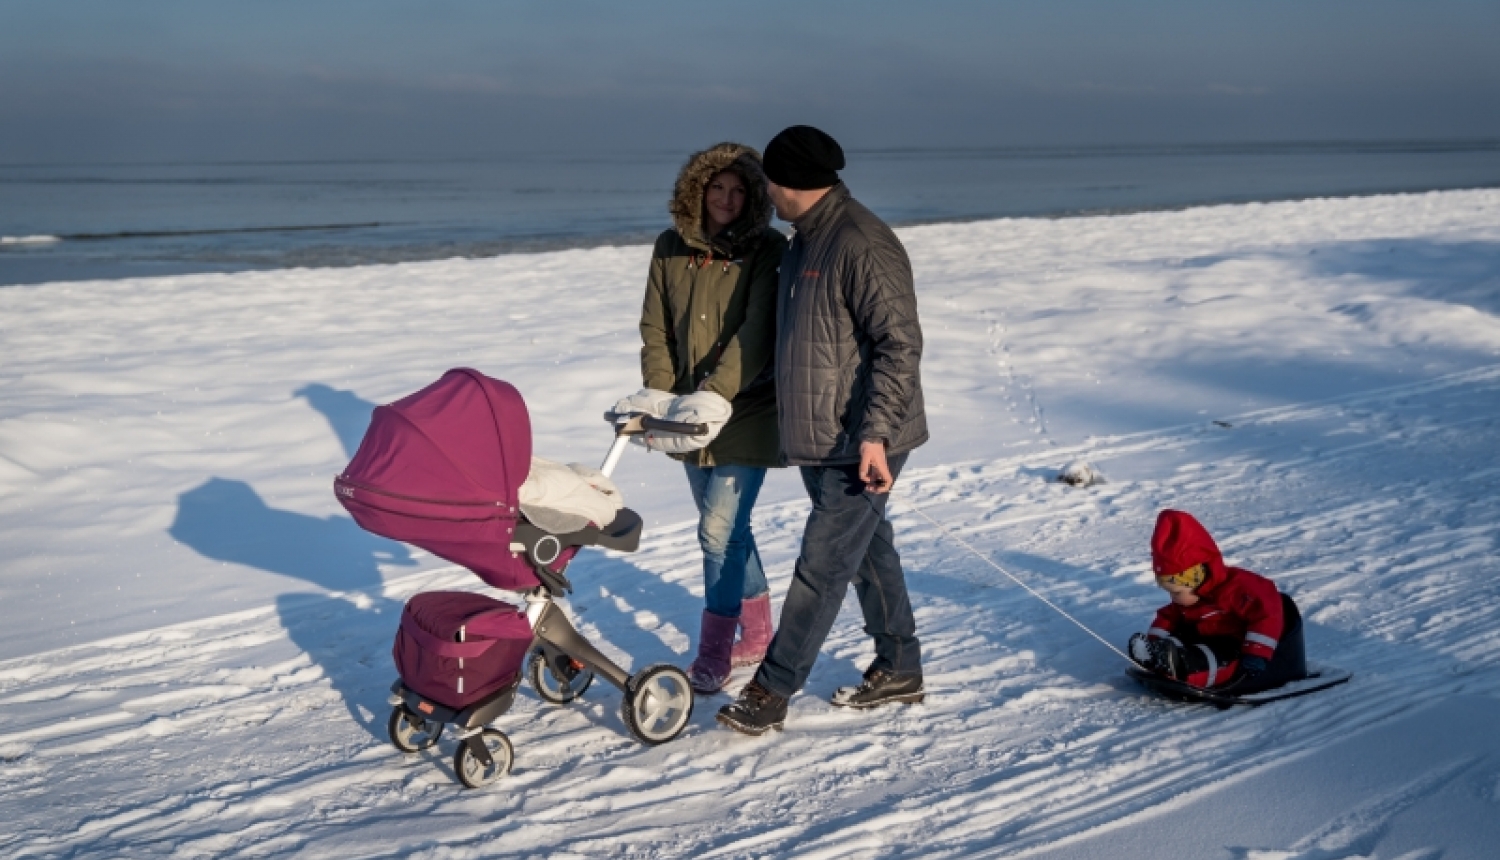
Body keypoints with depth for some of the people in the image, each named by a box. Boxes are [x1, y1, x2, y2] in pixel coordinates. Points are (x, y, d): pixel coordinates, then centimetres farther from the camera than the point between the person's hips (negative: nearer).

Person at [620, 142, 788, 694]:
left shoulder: (768, 251, -9)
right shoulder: (671, 248, 5)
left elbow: (756, 334, -19)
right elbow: (655, 328, 4)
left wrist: (715, 396, -29)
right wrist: (657, 393, -10)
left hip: (745, 413, -5)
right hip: (690, 414, 5)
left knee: (720, 530, -8)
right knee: (727, 528, 15)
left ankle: (714, 655, 4)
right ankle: (756, 636, 32)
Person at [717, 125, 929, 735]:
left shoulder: (862, 244, -19)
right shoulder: (806, 241, 13)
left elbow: (899, 343, -22)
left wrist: (875, 432, -27)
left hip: (861, 446, -10)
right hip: (821, 439, 10)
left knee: (823, 565, -4)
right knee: (869, 552, 17)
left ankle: (771, 691, 2)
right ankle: (899, 669, 29)